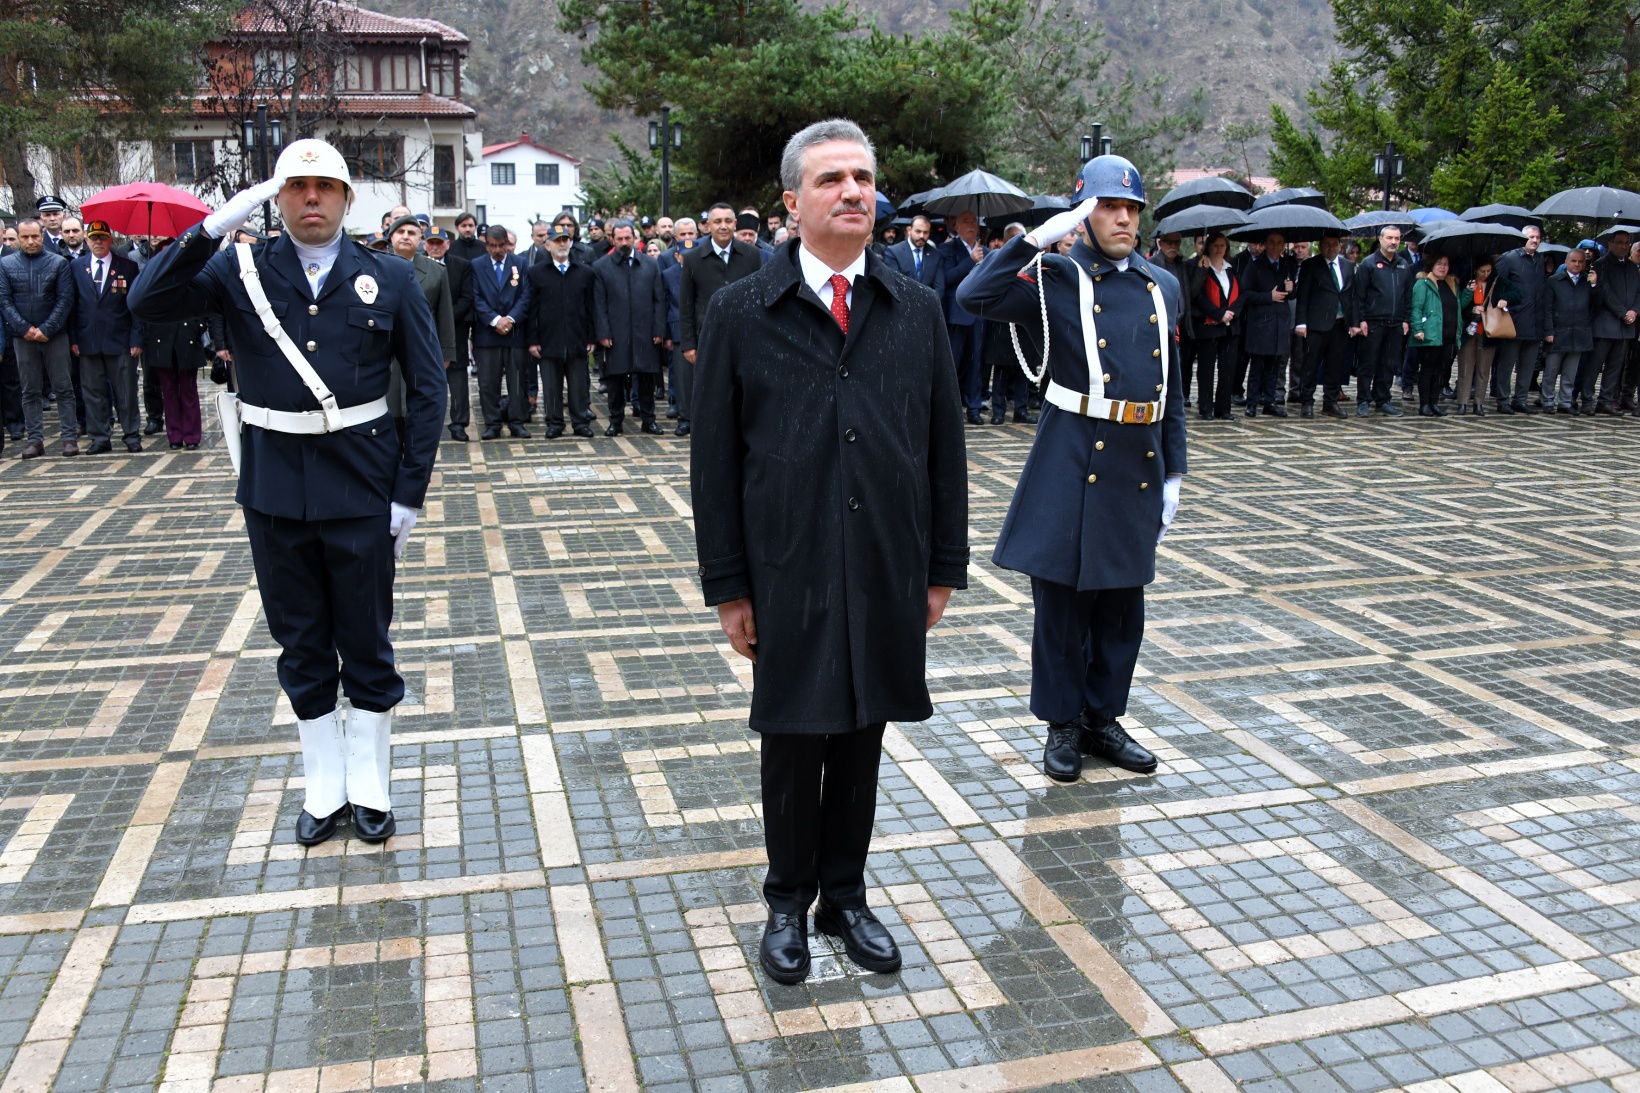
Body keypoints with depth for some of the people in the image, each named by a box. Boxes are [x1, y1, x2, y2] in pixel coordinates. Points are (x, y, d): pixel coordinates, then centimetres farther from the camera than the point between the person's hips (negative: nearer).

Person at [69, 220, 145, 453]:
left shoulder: (127, 266, 1)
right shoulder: (77, 267, 9)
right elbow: (72, 305, 8)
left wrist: (136, 338, -7)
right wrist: (73, 338, 1)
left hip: (120, 341, -2)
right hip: (88, 342, 3)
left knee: (126, 392, 3)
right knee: (93, 391, 6)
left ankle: (132, 435, 12)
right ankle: (99, 438, 13)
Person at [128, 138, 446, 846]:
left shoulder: (389, 280, 0)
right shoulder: (240, 272, 2)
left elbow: (428, 390, -1)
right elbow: (147, 302, -11)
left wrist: (409, 492, -6)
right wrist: (214, 226, -20)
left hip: (360, 491, -1)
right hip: (275, 491, 2)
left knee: (366, 643, 8)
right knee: (300, 646, 12)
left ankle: (370, 782, 25)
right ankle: (323, 785, 27)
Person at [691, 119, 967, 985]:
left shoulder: (916, 310, 5)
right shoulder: (741, 312, -2)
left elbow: (944, 447, 7)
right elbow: (715, 458, -2)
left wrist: (943, 568, 5)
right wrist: (727, 585, -5)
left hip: (887, 572, 2)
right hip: (787, 573, -2)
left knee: (862, 738, 13)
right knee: (792, 743, 9)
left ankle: (845, 897, 32)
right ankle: (789, 903, 30)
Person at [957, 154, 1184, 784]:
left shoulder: (1163, 287, 11)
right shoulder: (1057, 279, -3)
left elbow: (1171, 391, 14)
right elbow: (975, 297, -21)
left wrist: (1173, 476, 11)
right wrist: (1040, 237, -20)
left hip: (1139, 467, 5)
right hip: (1071, 466, -5)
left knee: (1122, 607, 13)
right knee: (1063, 602, 6)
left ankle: (1103, 718, 29)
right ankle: (1063, 725, 21)